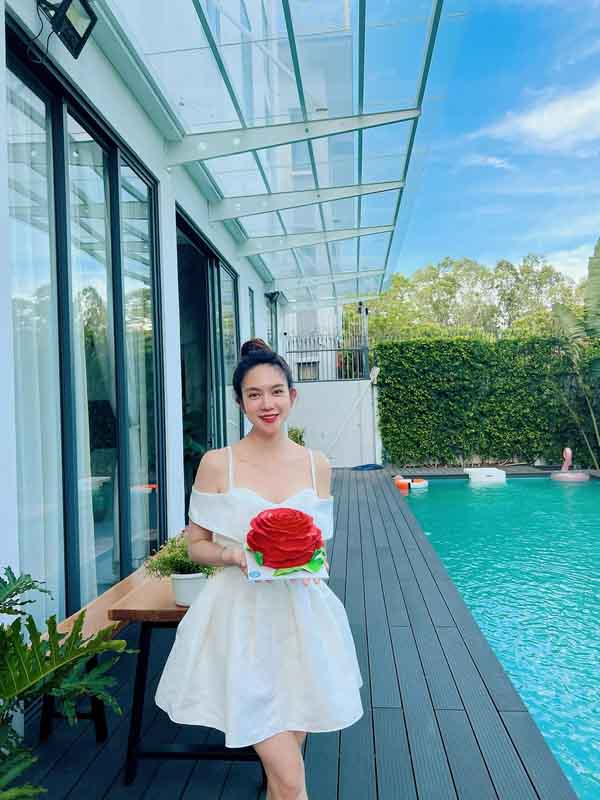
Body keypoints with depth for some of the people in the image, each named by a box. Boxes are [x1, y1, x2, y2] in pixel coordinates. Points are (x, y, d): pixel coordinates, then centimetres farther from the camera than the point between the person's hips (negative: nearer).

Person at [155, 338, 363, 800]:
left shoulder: (317, 465, 2)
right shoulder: (217, 464, -6)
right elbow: (197, 545, 1)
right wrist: (235, 556, -17)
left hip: (301, 615, 3)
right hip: (243, 620, -3)